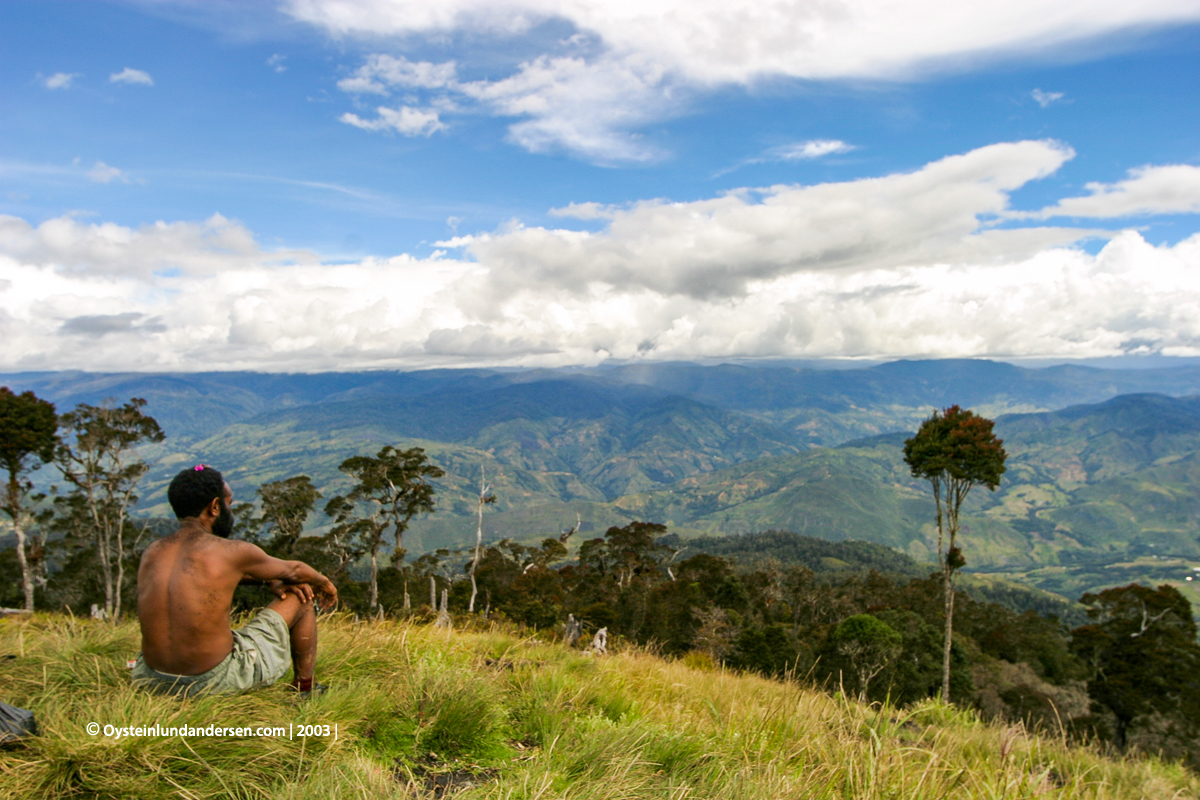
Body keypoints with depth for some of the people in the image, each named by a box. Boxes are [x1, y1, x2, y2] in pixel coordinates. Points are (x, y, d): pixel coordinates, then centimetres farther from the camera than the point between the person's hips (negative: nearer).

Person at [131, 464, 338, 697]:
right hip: (219, 682, -6)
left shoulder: (151, 554, 4)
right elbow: (295, 571, 7)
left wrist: (271, 581, 25)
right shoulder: (233, 552, -13)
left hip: (153, 681, 6)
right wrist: (323, 582, 28)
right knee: (300, 597, 12)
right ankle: (305, 691, 25)